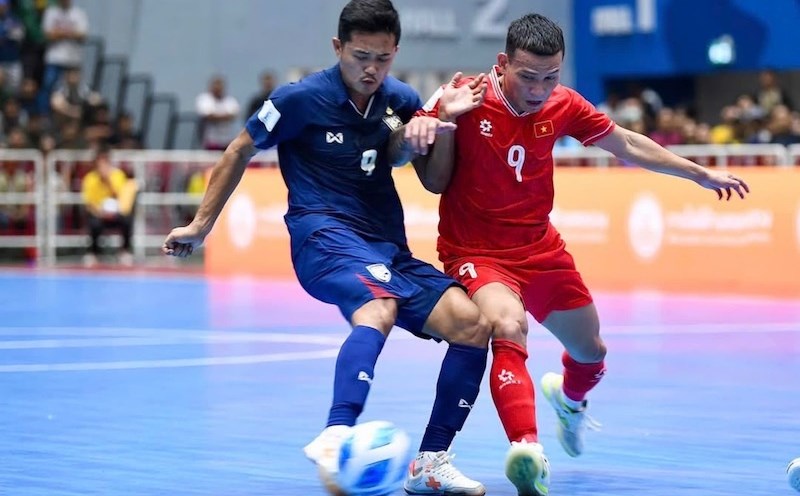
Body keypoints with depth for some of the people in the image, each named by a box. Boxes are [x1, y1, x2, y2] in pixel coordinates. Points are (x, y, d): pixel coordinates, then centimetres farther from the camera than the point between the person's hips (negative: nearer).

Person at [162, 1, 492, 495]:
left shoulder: (401, 100, 8)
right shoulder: (302, 98, -3)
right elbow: (240, 151, 8)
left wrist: (436, 124, -7)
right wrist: (201, 225, 13)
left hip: (389, 248, 6)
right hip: (323, 233, -6)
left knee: (472, 324, -13)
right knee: (379, 307, -38)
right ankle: (335, 440, -55)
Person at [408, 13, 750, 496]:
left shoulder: (563, 106, -7)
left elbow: (629, 145, 8)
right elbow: (435, 182, -11)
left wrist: (700, 174, 13)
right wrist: (444, 122, -28)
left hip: (541, 249, 5)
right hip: (476, 252, -5)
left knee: (591, 350, 17)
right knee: (508, 326, -35)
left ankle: (569, 397, 54)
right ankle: (527, 449, -44)